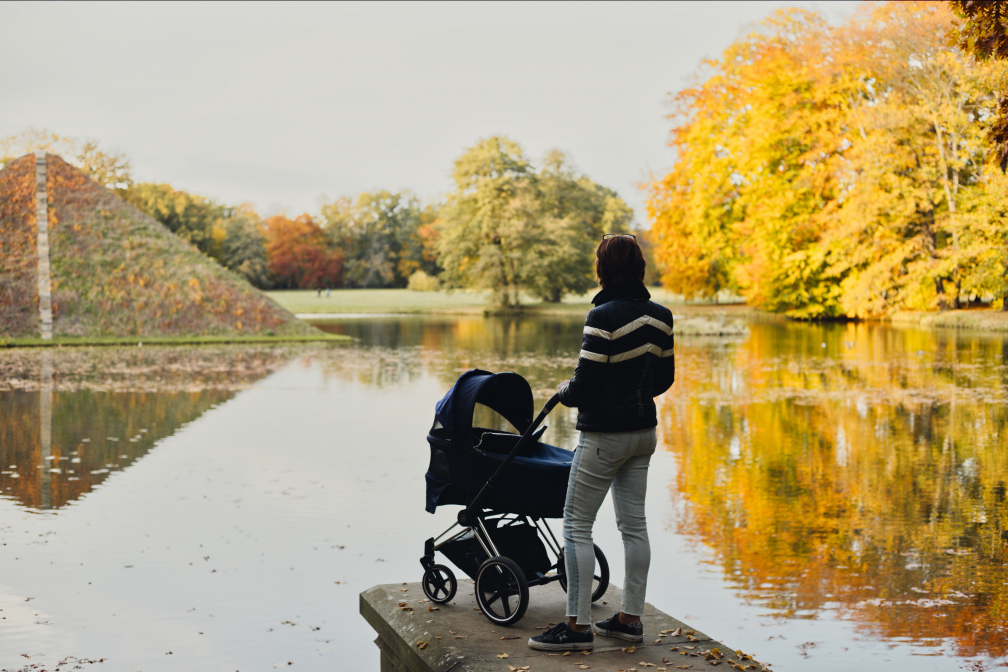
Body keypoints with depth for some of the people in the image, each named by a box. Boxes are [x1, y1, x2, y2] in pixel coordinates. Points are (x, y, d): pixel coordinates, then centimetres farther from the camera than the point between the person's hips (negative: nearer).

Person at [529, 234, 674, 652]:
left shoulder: (604, 317, -19)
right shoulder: (660, 316, 4)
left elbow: (585, 385, -19)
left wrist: (563, 392, 1)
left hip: (604, 436, -8)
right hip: (643, 432, 8)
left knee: (576, 524, 0)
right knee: (633, 524, 12)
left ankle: (578, 626, 2)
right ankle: (630, 618, 20)